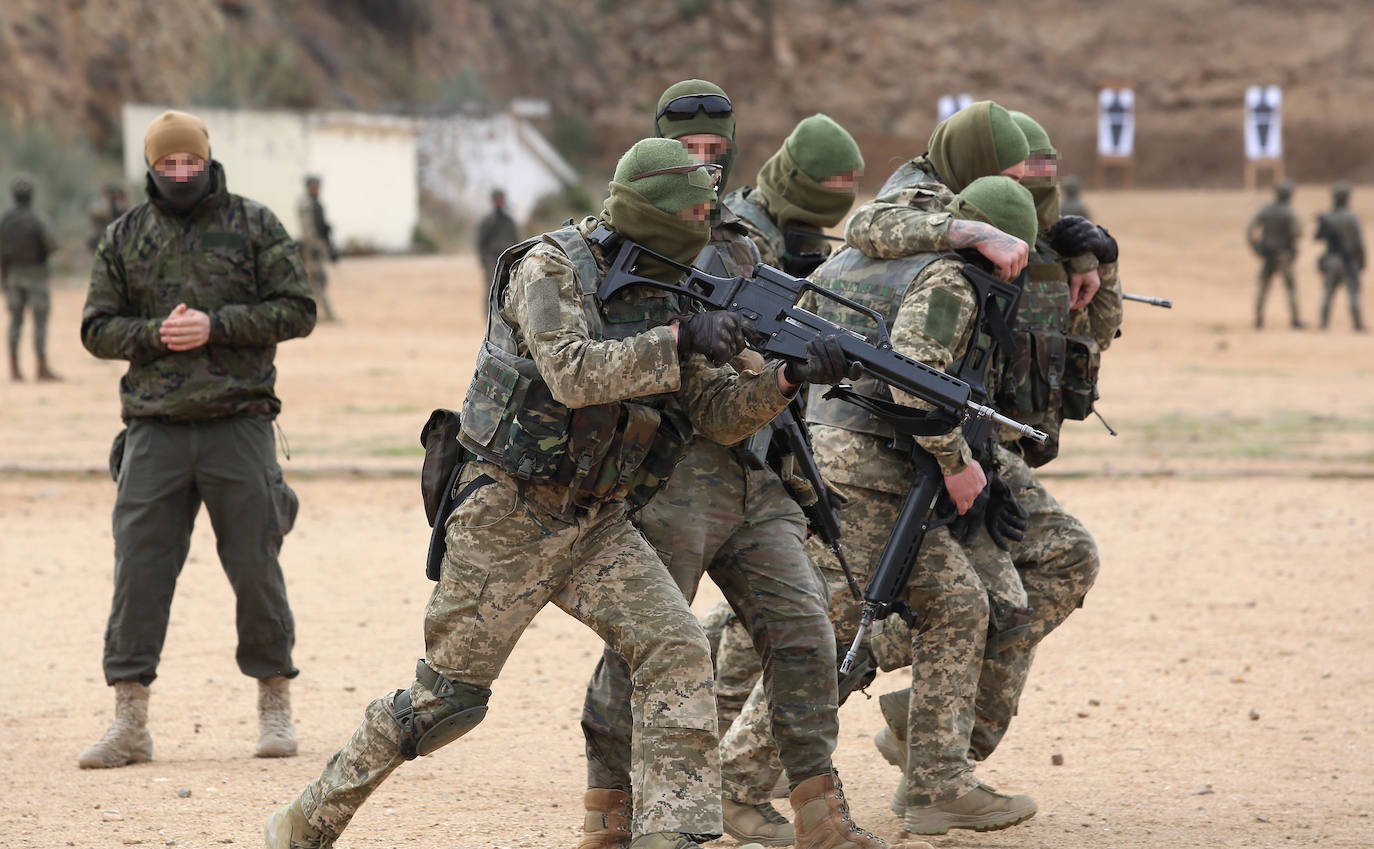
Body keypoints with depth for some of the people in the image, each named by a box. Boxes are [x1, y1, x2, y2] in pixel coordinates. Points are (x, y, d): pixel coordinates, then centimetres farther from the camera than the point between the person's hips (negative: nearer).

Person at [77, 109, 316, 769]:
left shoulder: (254, 226, 3)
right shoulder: (125, 237, 10)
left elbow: (296, 312, -1)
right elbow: (97, 328, 9)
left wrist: (216, 326, -13)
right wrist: (154, 335, -10)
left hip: (238, 424, -2)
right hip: (155, 429, 2)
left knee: (256, 567, 2)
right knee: (138, 569, -3)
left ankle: (275, 707, 16)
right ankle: (130, 721, 1)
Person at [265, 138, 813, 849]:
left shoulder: (668, 294, 6)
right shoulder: (552, 266, -14)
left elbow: (716, 412, 7)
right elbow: (573, 374, -28)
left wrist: (784, 381, -12)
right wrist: (681, 340, -30)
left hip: (596, 523, 6)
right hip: (509, 518, -6)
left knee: (676, 650, -15)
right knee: (447, 696, 2)